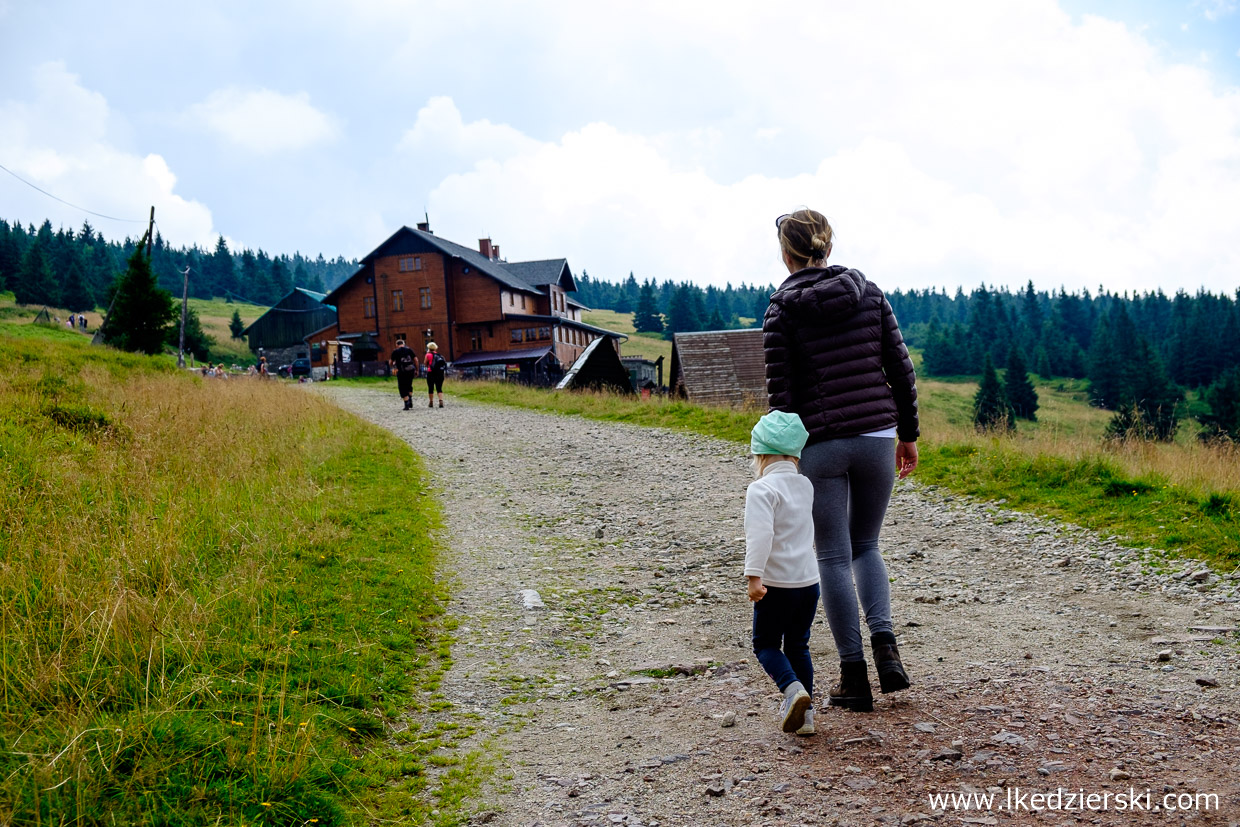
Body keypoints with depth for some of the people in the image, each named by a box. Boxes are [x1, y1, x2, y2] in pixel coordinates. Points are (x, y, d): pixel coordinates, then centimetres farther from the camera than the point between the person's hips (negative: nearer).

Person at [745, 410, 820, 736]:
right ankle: (805, 713, 18)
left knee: (766, 644, 10)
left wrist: (754, 575, -28)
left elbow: (760, 533, -26)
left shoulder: (761, 489, -13)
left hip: (777, 584, -6)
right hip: (809, 581, 6)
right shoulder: (806, 485, 9)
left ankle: (793, 689, -13)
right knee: (798, 645, 18)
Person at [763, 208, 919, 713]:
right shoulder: (868, 292, 6)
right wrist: (908, 434, 14)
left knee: (833, 556, 7)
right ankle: (884, 643, 2)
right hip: (877, 436, 3)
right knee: (865, 545, 20)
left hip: (820, 443, -3)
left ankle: (854, 677, 10)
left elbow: (781, 392, -7)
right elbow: (901, 370, 5)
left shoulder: (782, 308, -4)